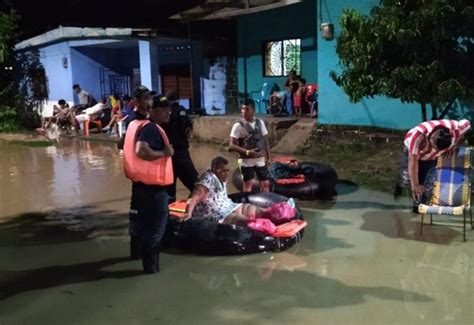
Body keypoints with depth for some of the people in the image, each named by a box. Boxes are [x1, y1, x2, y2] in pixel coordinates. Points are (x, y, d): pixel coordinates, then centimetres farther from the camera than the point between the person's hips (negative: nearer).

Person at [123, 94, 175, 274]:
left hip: (140, 182, 10)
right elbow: (141, 151, -37)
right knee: (156, 226, 0)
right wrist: (165, 152, -25)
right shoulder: (151, 128, -21)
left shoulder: (137, 124, 10)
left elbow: (126, 146, 24)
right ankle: (151, 265, 7)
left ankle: (137, 251, 42)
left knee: (140, 219, 24)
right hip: (153, 186, -10)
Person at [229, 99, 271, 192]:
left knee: (265, 184, 10)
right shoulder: (238, 125, -11)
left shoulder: (260, 122, 4)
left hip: (260, 160, 5)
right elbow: (231, 145, -14)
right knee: (248, 186, 2)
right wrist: (247, 152, -22)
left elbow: (265, 140, 12)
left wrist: (268, 157, 9)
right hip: (247, 161, -4)